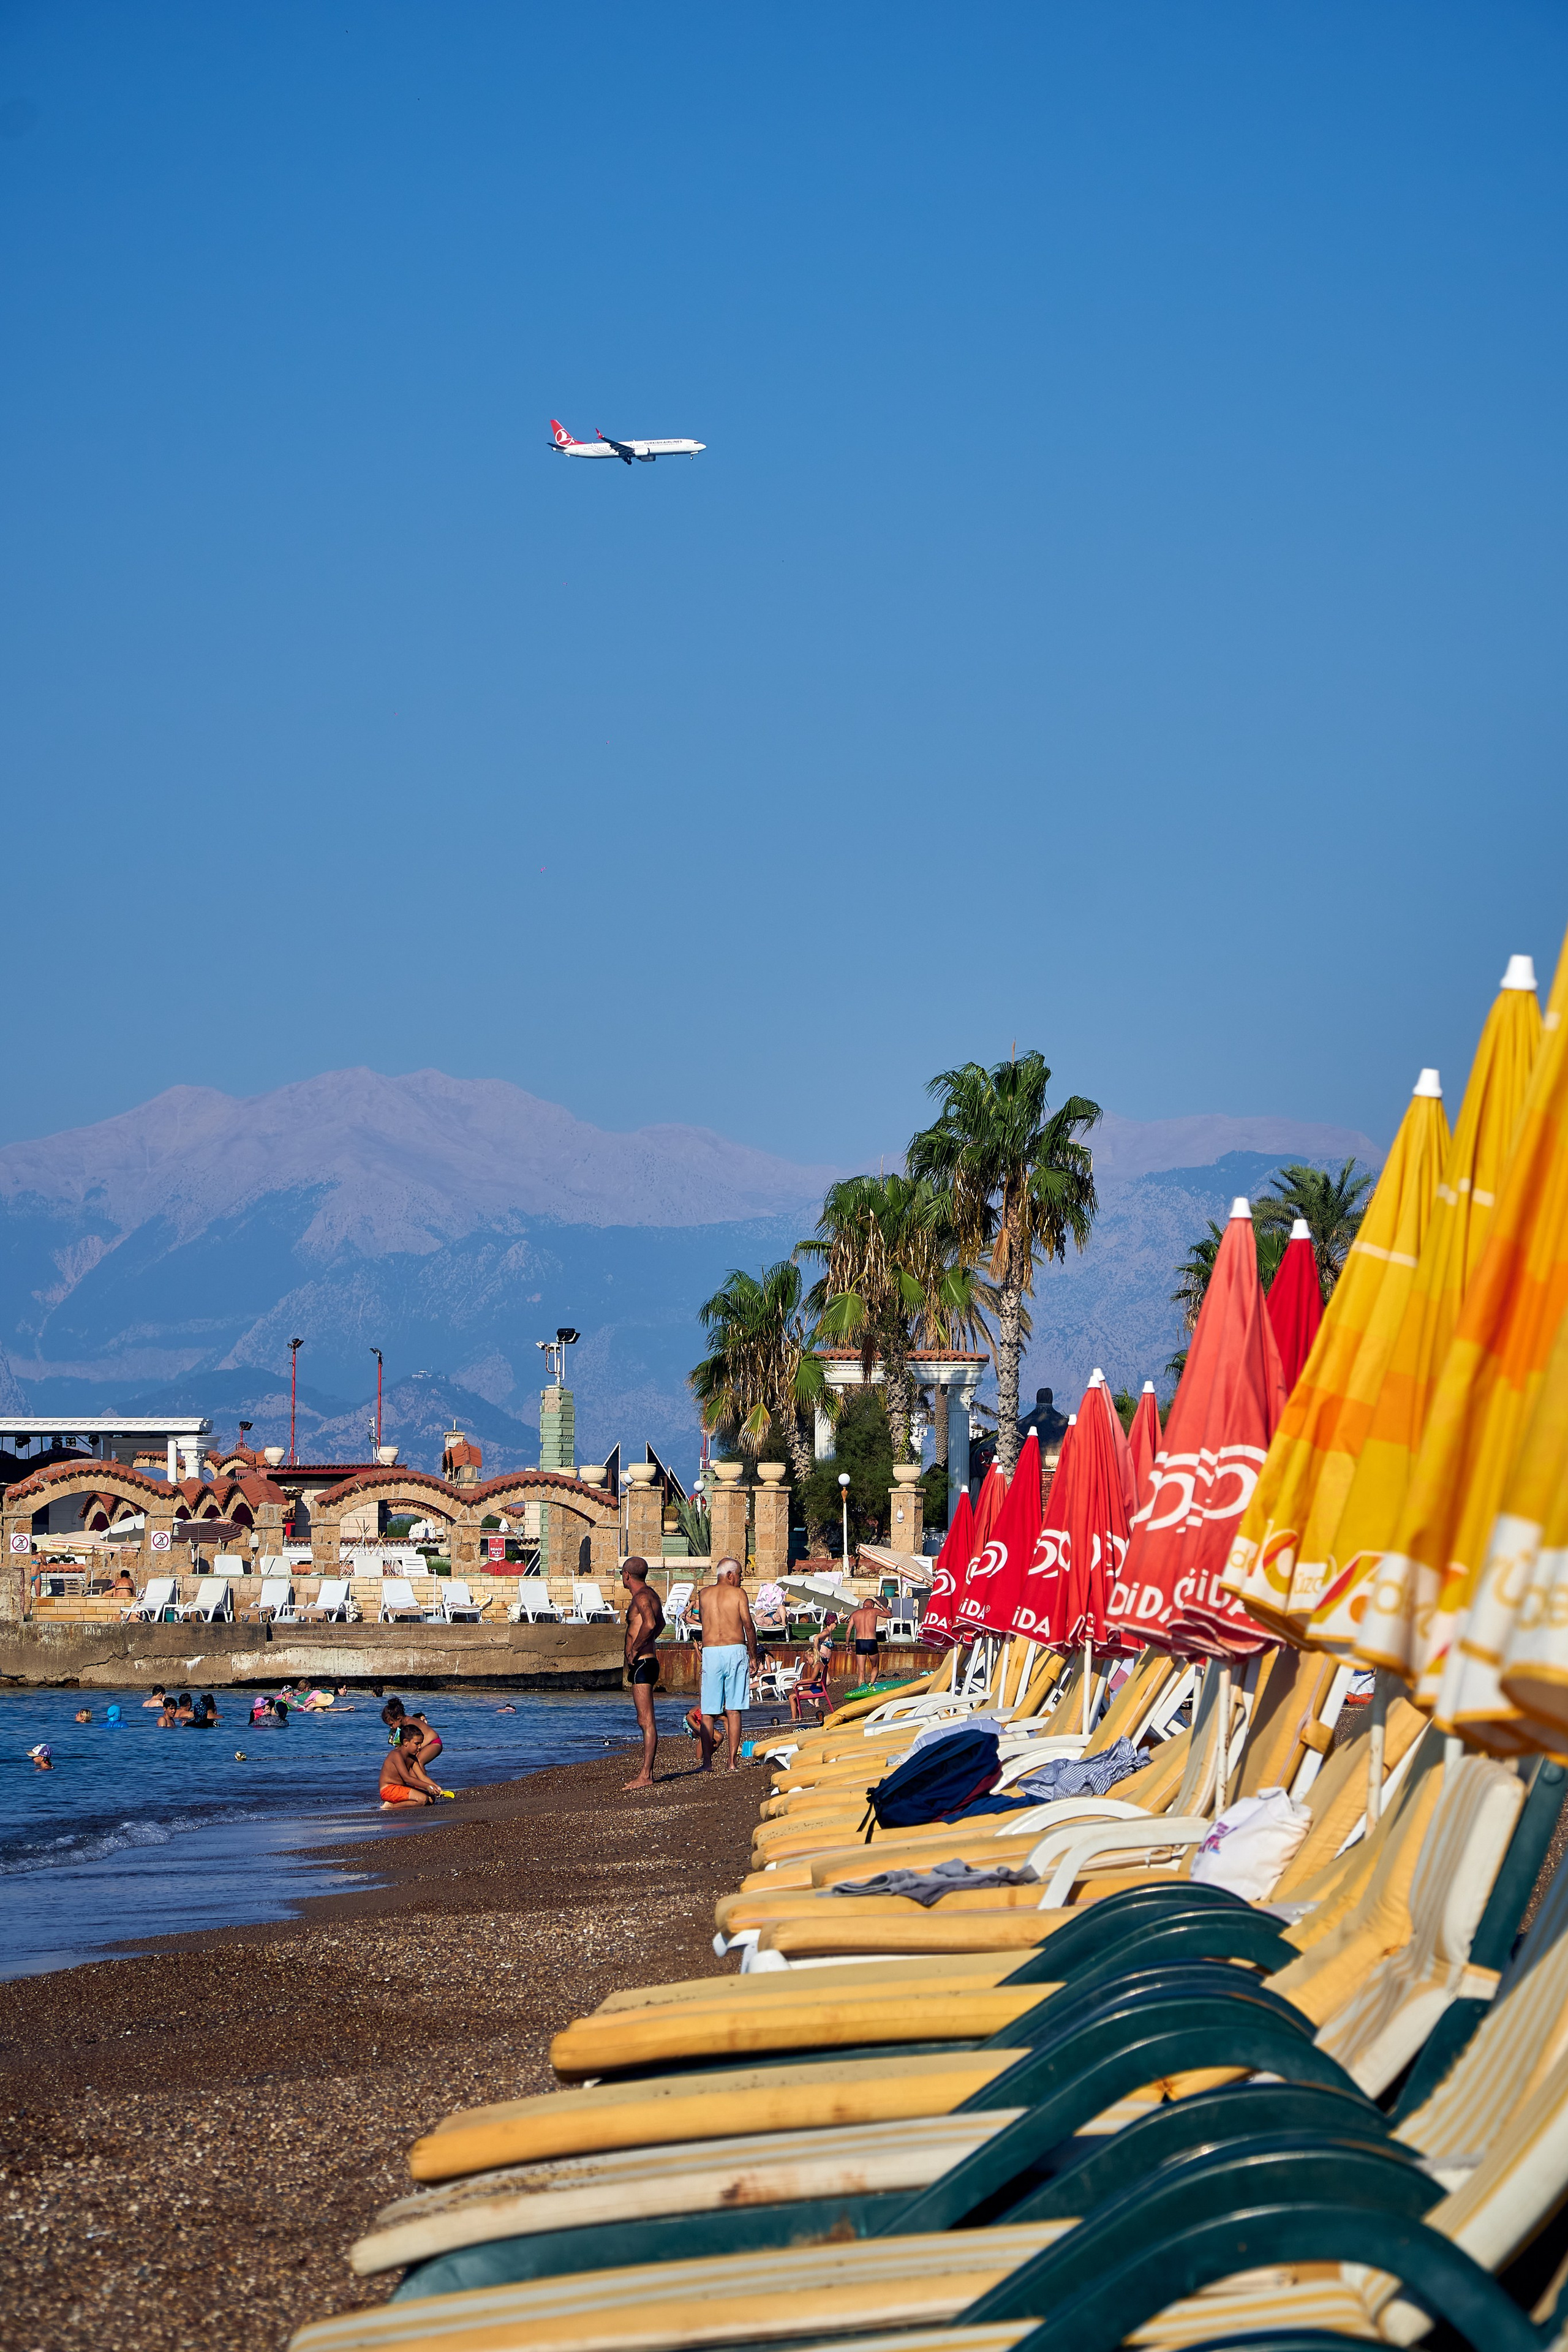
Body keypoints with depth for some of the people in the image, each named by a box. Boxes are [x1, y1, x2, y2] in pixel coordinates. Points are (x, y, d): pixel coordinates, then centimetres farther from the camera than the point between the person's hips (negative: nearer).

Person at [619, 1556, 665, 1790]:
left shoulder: (641, 1597, -15)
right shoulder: (651, 1595, 17)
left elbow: (650, 1624, -34)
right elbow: (660, 1624, 35)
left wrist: (635, 1650, -23)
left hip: (641, 1665, -11)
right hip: (648, 1663, 11)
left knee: (647, 1722, -11)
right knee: (645, 1721, 14)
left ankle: (646, 1777, -13)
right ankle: (647, 1772, 19)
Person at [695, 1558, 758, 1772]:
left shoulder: (704, 1594, 10)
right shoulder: (737, 1593, 0)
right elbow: (748, 1625, -3)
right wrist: (753, 1656, 5)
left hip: (711, 1651, 2)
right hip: (735, 1650, -2)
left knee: (708, 1712, 4)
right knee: (734, 1710, 2)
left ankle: (707, 1761, 1)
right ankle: (733, 1761, -1)